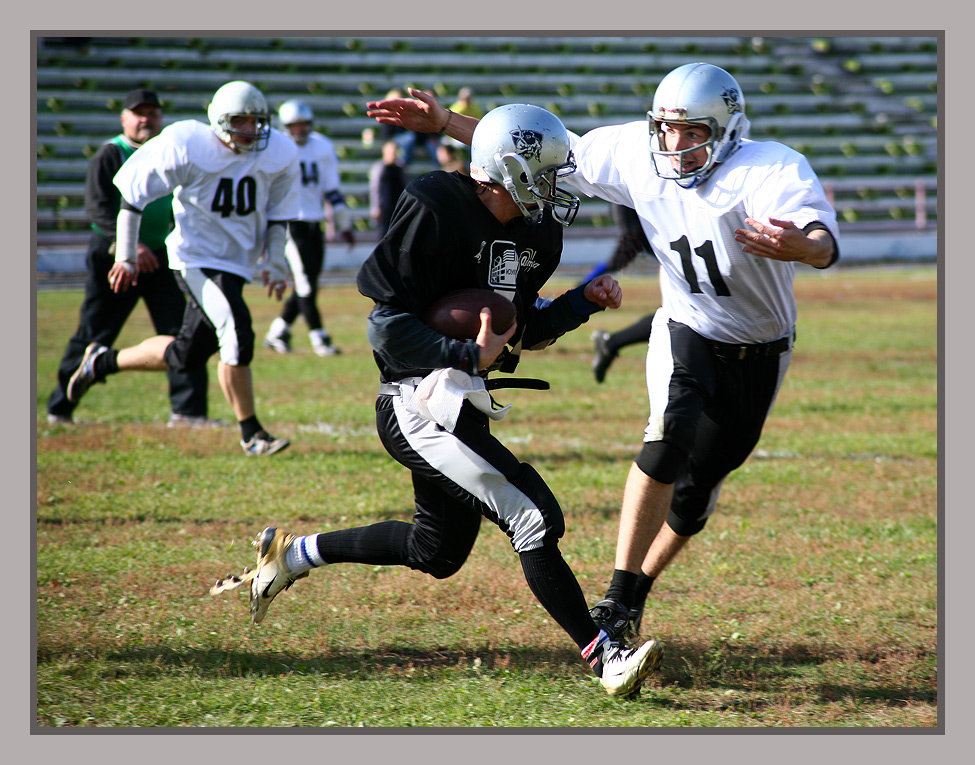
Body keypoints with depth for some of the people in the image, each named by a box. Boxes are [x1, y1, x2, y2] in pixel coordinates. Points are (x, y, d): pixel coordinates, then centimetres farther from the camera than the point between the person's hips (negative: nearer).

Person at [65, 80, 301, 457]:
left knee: (186, 355, 11)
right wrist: (126, 256, -5)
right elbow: (133, 190, -7)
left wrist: (275, 260, 3)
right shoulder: (188, 147, -17)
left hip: (237, 263, 6)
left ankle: (104, 361, 34)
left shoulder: (279, 154, -3)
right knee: (238, 337, -21)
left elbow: (278, 213, 13)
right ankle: (251, 434, -6)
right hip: (198, 259, -6)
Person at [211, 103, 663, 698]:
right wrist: (468, 354, -27)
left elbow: (523, 331, 16)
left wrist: (583, 303, 2)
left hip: (461, 402, 10)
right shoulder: (437, 213, -18)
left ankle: (294, 554, 35)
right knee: (534, 521, -15)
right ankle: (607, 658, -9)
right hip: (417, 404, -10)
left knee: (439, 551, 21)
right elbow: (389, 326, -18)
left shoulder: (538, 234, 8)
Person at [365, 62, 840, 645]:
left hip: (760, 355, -1)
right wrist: (442, 122, -7)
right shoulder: (638, 154, -14)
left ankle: (638, 593, 25)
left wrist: (797, 246, -70)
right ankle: (621, 596, -24)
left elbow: (826, 245, -45)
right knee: (669, 439, -25)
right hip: (687, 334, 1)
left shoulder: (773, 172, -27)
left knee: (698, 487, 6)